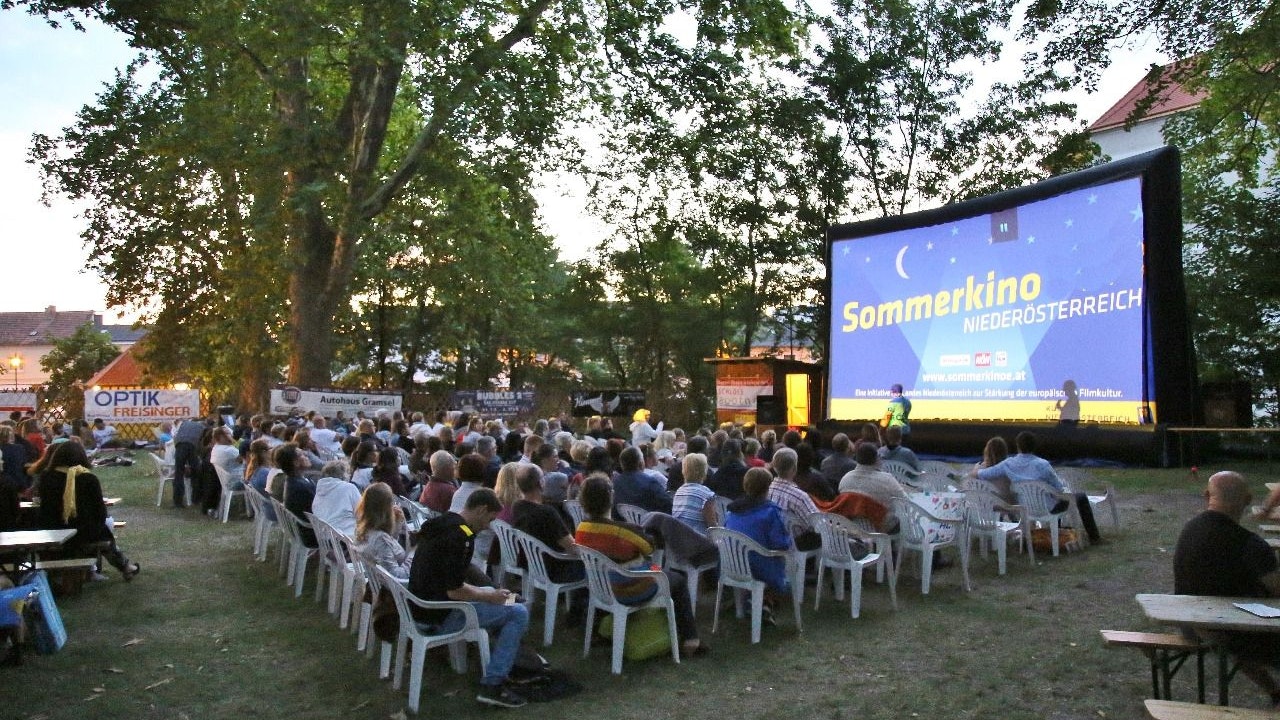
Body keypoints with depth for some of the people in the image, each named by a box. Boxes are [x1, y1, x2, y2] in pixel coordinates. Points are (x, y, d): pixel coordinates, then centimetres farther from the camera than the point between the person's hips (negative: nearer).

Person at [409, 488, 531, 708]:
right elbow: (454, 591, -24)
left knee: (491, 592, 24)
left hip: (421, 604, 10)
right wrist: (490, 597, -7)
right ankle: (492, 686, -7)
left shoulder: (441, 524, 9)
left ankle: (510, 661, 27)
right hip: (440, 615, -10)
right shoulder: (461, 536, -21)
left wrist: (490, 593, 11)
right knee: (518, 613, -8)